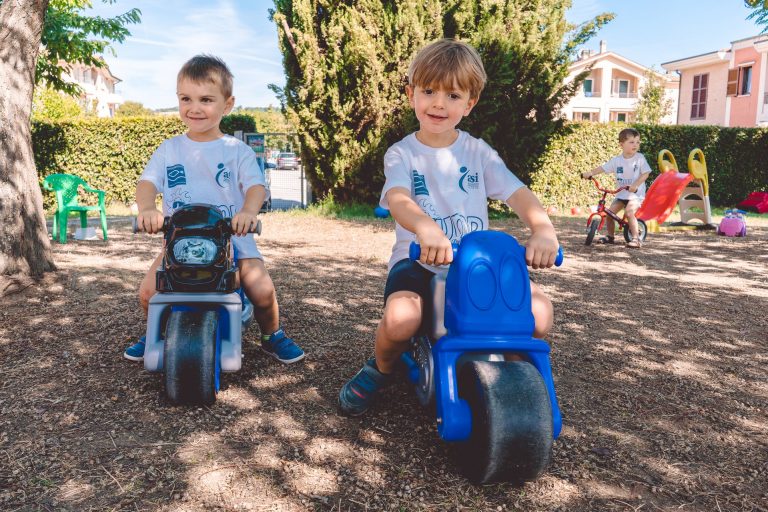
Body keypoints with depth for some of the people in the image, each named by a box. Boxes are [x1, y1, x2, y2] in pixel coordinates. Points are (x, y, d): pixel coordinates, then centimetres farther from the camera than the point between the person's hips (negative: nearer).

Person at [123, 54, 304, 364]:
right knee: (148, 292, -14)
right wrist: (147, 208, -28)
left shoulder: (237, 150, 2)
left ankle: (272, 336, 13)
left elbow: (256, 185, -11)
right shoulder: (169, 149, 8)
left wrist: (249, 211, -35)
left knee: (262, 291, -20)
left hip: (232, 239, -2)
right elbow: (148, 181, -4)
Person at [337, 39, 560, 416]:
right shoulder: (402, 154, 2)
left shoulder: (478, 152, 9)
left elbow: (519, 194, -4)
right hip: (418, 261, -2)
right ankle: (380, 370, 4)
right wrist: (425, 228, -44)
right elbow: (398, 199, -20)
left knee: (538, 310, -19)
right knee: (400, 320, -33)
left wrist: (543, 230, -27)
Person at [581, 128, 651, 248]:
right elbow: (603, 168, 2)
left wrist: (635, 185, -26)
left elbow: (645, 173, -12)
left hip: (636, 193, -5)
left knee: (629, 211, -27)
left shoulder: (639, 158, -7)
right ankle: (610, 236, 15)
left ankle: (635, 238, -18)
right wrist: (590, 173, -14)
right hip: (621, 194, 5)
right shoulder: (616, 160, 1)